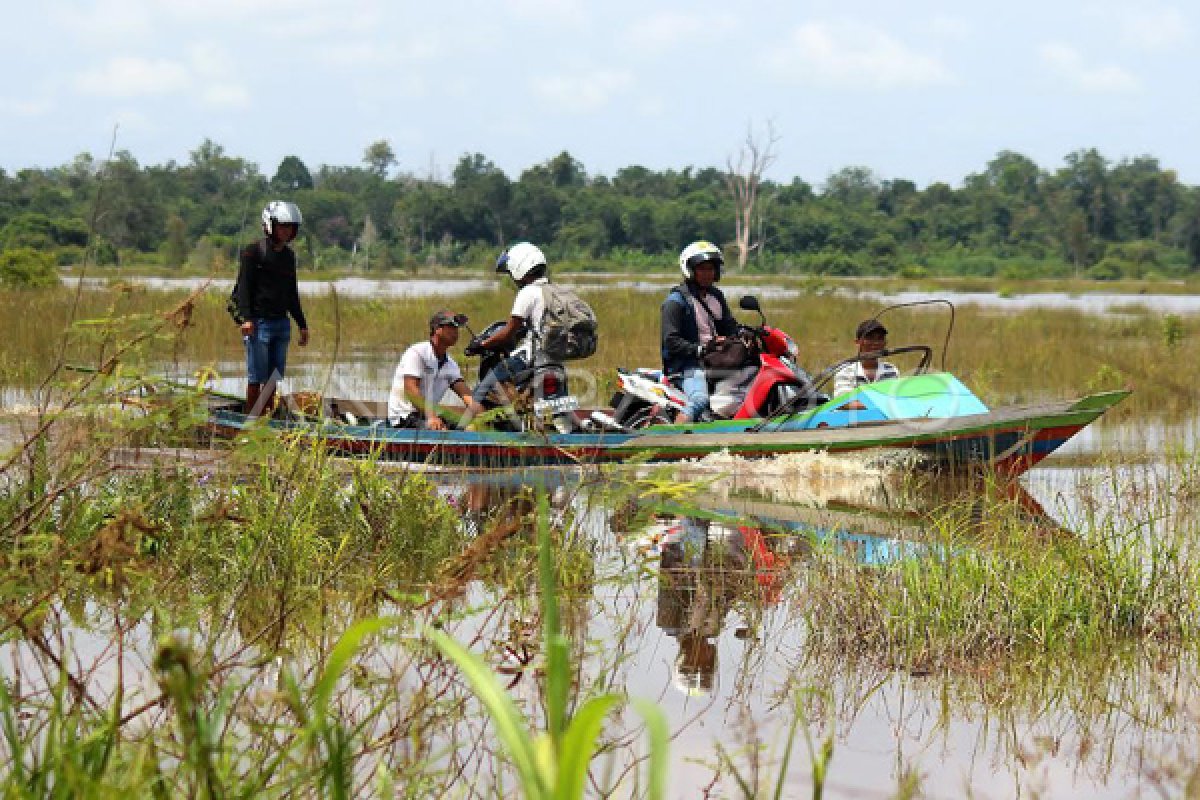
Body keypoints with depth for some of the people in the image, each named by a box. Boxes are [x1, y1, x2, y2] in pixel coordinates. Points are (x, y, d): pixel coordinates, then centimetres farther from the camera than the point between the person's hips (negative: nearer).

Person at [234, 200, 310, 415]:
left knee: (273, 378, 8)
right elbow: (243, 287, -10)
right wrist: (247, 318, -22)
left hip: (282, 323, 7)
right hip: (259, 323, -7)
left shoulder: (289, 255, 16)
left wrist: (302, 324, 24)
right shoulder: (253, 253, -5)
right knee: (256, 378, -5)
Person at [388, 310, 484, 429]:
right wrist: (430, 416, -35)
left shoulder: (450, 365, 14)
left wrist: (473, 405, -27)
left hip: (429, 416, 8)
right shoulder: (417, 352, -9)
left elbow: (463, 390, -2)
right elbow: (410, 388, -22)